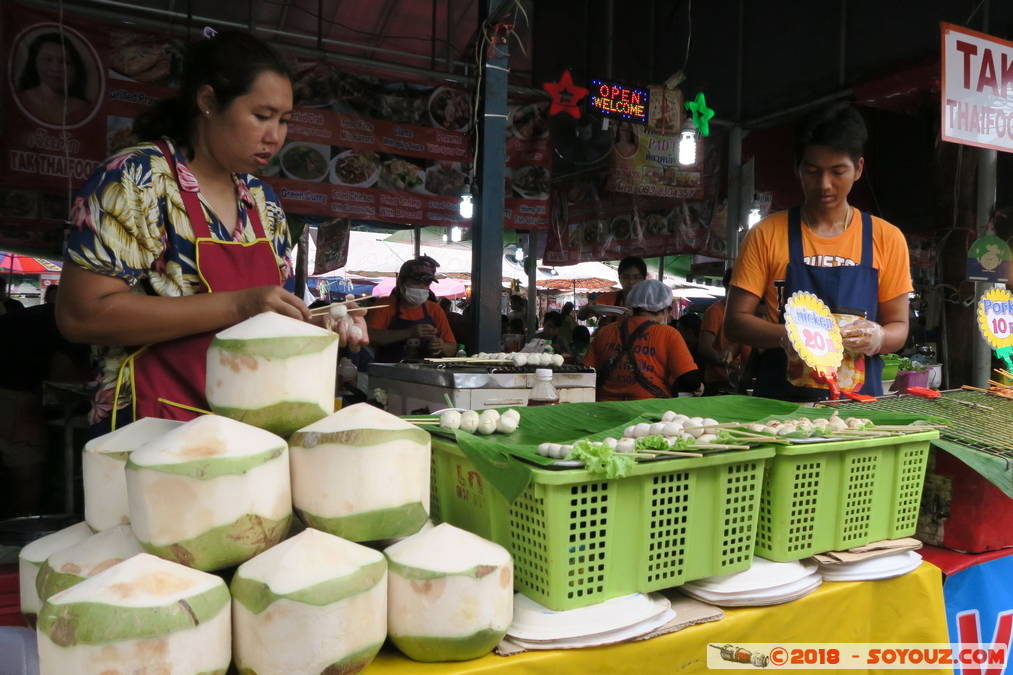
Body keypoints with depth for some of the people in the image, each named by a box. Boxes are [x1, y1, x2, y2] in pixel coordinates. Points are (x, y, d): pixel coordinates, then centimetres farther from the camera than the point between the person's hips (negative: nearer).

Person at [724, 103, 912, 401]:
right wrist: (788, 336, -18)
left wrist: (877, 338, -12)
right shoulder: (767, 234, 2)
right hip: (782, 396, -1)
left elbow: (899, 326, 11)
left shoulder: (887, 238, 7)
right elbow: (735, 321, 0)